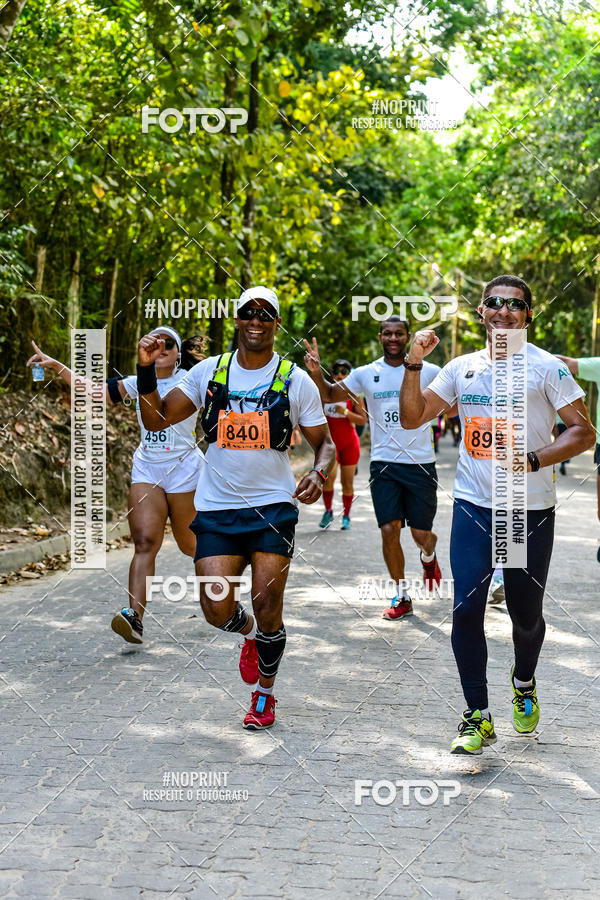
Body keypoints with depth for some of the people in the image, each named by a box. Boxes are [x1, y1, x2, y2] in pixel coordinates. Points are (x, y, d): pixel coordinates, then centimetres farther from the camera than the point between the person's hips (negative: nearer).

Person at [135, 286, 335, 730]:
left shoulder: (295, 380, 0)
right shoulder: (209, 372, 4)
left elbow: (325, 443, 5)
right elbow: (157, 420, 3)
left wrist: (319, 473, -17)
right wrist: (147, 371, -12)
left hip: (274, 506, -1)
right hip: (217, 508, 2)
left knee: (267, 606, -6)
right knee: (217, 609, -9)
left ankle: (265, 694, 21)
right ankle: (251, 633, 30)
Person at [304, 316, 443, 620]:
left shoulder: (428, 372, 0)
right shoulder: (366, 374, 4)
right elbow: (330, 395, 9)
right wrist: (317, 374, -11)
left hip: (420, 464, -1)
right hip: (384, 464, 1)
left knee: (421, 534, 2)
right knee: (389, 530, -6)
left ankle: (428, 557, 40)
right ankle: (402, 596, 11)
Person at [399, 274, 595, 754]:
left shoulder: (546, 367, -4)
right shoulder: (462, 368, 8)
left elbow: (583, 432, -5)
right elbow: (412, 418, 9)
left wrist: (532, 460, -18)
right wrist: (413, 365, -4)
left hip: (531, 511, -2)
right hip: (473, 505, 2)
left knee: (526, 614, 8)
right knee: (466, 608, -7)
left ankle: (524, 683, 40)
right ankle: (478, 717, 5)